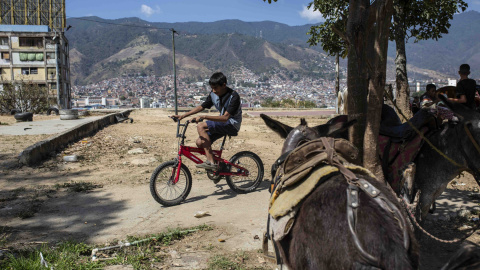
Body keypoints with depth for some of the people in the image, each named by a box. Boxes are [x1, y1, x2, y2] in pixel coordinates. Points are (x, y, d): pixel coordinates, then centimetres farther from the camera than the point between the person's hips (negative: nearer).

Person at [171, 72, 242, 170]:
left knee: (201, 126, -24)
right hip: (222, 124, 8)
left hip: (232, 125, -8)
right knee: (200, 142, -10)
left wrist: (204, 117, -37)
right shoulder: (213, 94, 1)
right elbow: (202, 107, 10)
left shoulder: (234, 96, -21)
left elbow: (225, 117, -30)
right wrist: (183, 115, 3)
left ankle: (211, 162, -24)